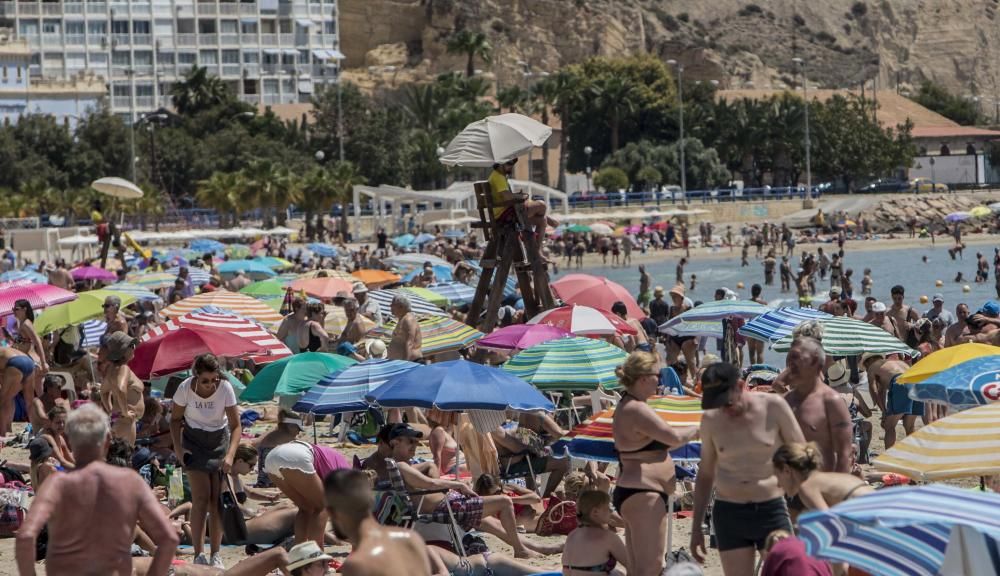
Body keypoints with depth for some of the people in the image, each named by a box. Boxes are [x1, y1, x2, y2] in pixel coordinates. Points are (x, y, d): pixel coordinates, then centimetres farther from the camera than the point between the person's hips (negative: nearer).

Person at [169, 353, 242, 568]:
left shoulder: (225, 388, -22)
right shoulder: (185, 388, -21)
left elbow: (236, 426, -18)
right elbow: (175, 419, -4)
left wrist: (230, 455, -30)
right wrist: (178, 447, -14)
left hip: (219, 441, 1)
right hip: (194, 441, -1)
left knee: (217, 498, -1)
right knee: (201, 497, -10)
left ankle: (215, 555, 6)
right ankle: (199, 554, -8)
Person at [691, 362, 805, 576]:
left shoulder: (773, 407, -5)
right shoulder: (711, 420, 3)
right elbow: (705, 474, 13)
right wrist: (697, 527, 14)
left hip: (771, 510, -2)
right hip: (729, 513, 2)